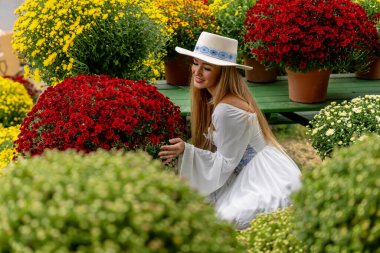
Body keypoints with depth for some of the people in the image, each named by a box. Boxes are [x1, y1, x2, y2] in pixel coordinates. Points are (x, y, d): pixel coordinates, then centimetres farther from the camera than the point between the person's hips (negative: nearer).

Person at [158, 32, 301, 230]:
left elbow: (225, 163, -18)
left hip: (268, 182, -9)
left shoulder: (227, 109, -23)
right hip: (248, 175, 9)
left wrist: (186, 151, -25)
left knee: (228, 220, -24)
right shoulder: (215, 100, 6)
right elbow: (216, 149, 8)